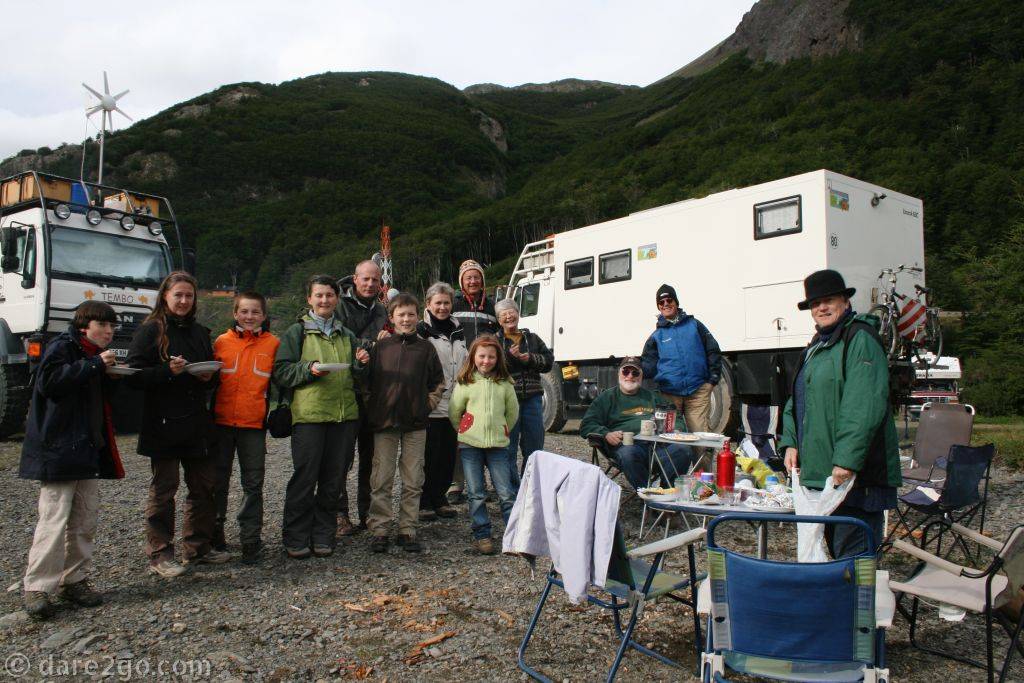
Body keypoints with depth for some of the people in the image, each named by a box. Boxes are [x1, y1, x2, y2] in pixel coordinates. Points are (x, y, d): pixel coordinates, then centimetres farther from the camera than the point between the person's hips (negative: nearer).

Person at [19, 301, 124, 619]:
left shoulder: (96, 356, 19)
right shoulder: (62, 346, -6)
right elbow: (49, 382, -21)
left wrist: (109, 376, 6)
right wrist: (94, 366, -20)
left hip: (88, 449, 8)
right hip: (58, 449, -8)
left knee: (85, 519, 8)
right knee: (54, 518, -10)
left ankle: (74, 580, 17)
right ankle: (37, 587, -2)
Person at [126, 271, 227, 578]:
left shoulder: (200, 332, 15)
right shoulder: (150, 331, -3)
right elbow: (133, 376, -9)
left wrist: (209, 377, 1)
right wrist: (169, 371, -22)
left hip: (198, 423, 6)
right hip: (163, 423, -6)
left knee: (205, 485, 10)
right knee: (163, 488, 2)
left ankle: (199, 546, 23)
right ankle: (160, 555, 13)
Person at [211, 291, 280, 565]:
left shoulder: (273, 344, 2)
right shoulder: (221, 342, 4)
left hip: (254, 423, -1)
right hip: (222, 421, 1)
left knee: (253, 484, 4)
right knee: (218, 479, 13)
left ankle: (250, 540, 12)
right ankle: (215, 529, 31)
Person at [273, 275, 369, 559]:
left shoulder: (347, 335, 19)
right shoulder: (296, 332, 6)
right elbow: (281, 372, -2)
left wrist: (360, 363, 2)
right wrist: (310, 369, -16)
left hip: (345, 414, 4)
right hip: (308, 414, -4)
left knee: (334, 479, 7)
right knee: (305, 477, -2)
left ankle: (323, 535, 19)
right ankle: (296, 538, 11)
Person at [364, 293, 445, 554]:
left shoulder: (425, 347, 5)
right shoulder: (380, 347, 3)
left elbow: (438, 382, 14)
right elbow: (366, 381, 7)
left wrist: (428, 405, 4)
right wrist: (373, 407, 0)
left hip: (415, 424, 1)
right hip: (384, 423, -1)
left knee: (413, 481, 6)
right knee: (381, 480, 3)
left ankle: (407, 530, 16)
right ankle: (379, 530, 13)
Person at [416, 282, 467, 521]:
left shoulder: (458, 332, 17)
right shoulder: (421, 331, -4)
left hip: (454, 404, 6)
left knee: (449, 454, 9)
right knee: (429, 455, -2)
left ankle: (439, 498, 22)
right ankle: (424, 502, 11)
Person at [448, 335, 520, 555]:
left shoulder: (504, 383, 4)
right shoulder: (465, 382, 0)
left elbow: (512, 411, 15)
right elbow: (454, 412, 7)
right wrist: (466, 432, 11)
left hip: (498, 445, 1)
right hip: (470, 445, 0)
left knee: (506, 493, 0)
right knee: (476, 494, 5)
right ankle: (482, 535, 15)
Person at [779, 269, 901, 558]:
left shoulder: (860, 340, -10)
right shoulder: (815, 346, 19)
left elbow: (864, 407, -20)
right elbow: (796, 400, 23)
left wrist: (847, 459, -24)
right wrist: (790, 443, 10)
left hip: (852, 473, -9)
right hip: (818, 473, 9)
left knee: (852, 554, -5)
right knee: (829, 552, 17)